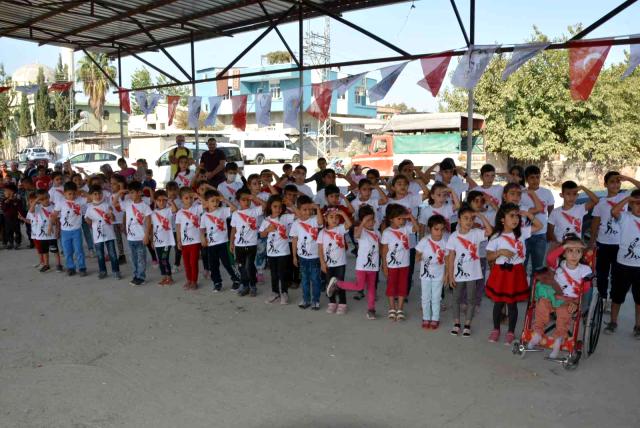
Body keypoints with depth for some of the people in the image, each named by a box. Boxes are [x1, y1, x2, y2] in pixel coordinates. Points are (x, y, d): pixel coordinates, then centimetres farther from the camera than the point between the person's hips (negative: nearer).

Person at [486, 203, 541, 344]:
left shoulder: (521, 232, -1)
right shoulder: (496, 237, -8)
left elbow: (539, 226, 6)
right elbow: (489, 257, -6)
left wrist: (528, 214, -4)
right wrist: (500, 252, -23)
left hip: (516, 273, 1)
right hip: (500, 272, -1)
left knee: (512, 303, 10)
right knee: (498, 303, 11)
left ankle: (511, 332, 25)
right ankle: (496, 329, 29)